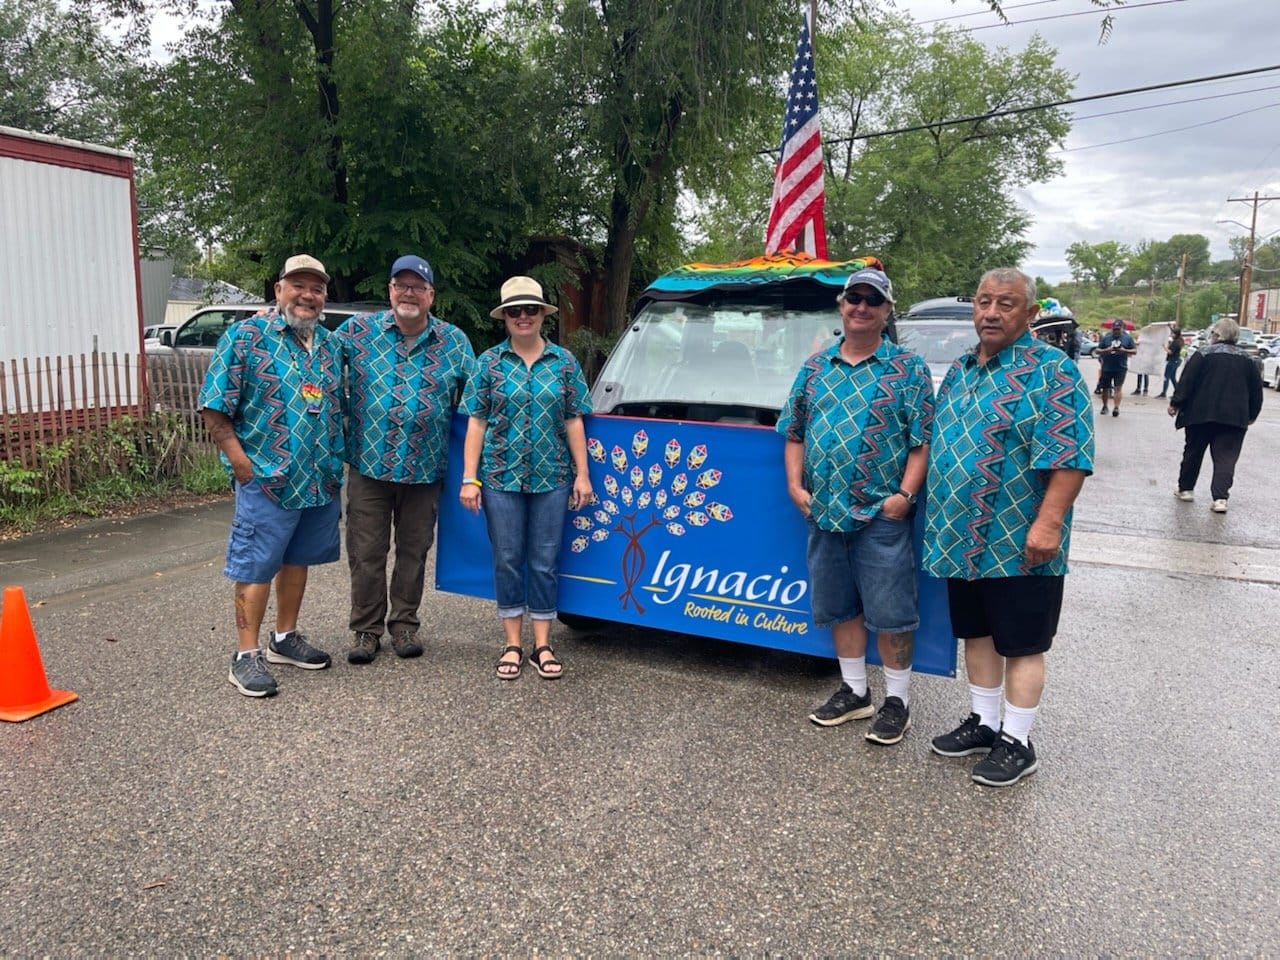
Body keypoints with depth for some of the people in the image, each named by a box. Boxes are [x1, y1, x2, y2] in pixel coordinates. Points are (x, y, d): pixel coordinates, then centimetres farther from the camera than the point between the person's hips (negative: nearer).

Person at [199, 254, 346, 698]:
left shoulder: (328, 344, 11)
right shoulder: (246, 336, -8)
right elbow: (214, 408, -9)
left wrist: (336, 463, 11)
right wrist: (242, 463, -13)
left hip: (321, 480, 6)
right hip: (267, 480, -6)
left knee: (297, 560, 17)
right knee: (256, 567, 1)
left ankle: (286, 638, 31)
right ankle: (246, 656, 12)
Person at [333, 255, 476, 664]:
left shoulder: (454, 341, 5)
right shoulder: (357, 331, 1)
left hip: (425, 470, 1)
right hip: (368, 464, -1)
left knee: (414, 551, 12)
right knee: (366, 553, 5)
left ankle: (404, 624, 27)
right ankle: (366, 629, 20)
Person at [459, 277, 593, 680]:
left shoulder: (564, 362, 5)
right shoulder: (489, 362, 2)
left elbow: (574, 422, 6)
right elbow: (476, 423, 1)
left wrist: (582, 474, 1)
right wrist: (470, 478, -5)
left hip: (551, 478, 1)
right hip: (501, 478, 0)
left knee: (545, 561, 6)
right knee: (508, 560, 6)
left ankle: (542, 647, 17)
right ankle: (512, 646, 18)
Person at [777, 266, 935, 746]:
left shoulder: (908, 369, 0)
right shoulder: (815, 367, 11)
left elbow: (922, 441, -5)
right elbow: (794, 434, 14)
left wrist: (904, 494, -15)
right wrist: (795, 486, 2)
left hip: (881, 515, -4)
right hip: (823, 513, 5)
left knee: (888, 611, 2)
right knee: (840, 607, 14)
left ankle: (896, 700, 18)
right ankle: (854, 691, 29)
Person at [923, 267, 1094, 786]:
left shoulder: (1051, 372, -12)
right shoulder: (959, 371, 11)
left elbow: (1070, 457, -18)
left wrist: (1048, 522, -25)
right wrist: (939, 519, 16)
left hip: (1018, 543, -7)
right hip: (961, 539, 7)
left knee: (1020, 643, 5)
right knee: (976, 633, 18)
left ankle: (1016, 743, 19)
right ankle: (983, 722, 33)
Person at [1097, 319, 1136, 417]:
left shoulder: (1127, 338, 6)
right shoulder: (1106, 338, 7)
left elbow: (1135, 351, 5)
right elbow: (1098, 351, 5)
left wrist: (1124, 350, -12)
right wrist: (1106, 350, -14)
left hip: (1121, 368, -2)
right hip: (1107, 368, 2)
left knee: (1118, 387, -11)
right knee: (1105, 388, 10)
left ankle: (1116, 407, -16)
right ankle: (1105, 406, 27)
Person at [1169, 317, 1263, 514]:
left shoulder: (1203, 354, -4)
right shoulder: (1247, 359, 8)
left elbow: (1186, 381, -9)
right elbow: (1256, 389, 11)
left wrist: (1175, 403, -3)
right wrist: (1252, 414, 19)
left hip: (1201, 414, -2)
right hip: (1235, 417, 2)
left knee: (1193, 452, 13)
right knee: (1226, 458, 0)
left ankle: (1185, 488, 23)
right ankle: (1220, 498, -12)